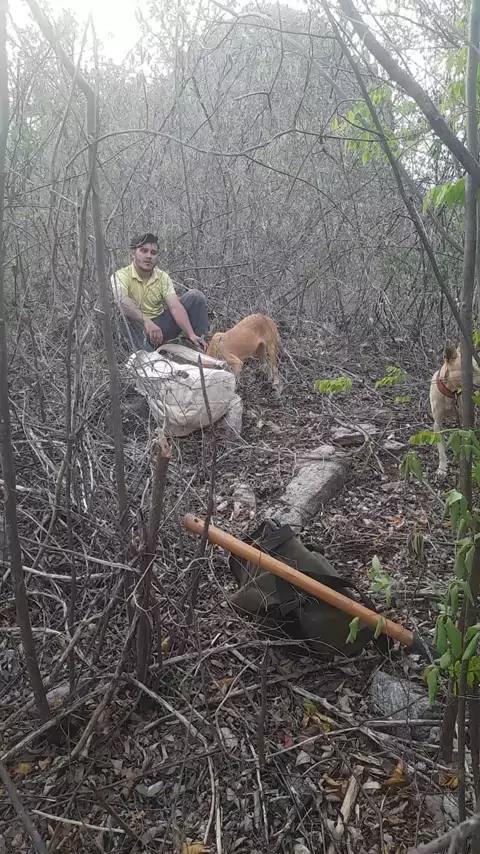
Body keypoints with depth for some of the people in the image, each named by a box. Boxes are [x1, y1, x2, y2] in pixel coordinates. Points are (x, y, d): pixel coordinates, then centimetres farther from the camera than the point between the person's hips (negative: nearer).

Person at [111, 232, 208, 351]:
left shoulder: (163, 277, -1)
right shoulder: (121, 276, -15)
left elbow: (175, 307, -15)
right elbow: (123, 301, -37)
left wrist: (191, 334, -29)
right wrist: (147, 321, -51)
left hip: (161, 325, 4)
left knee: (195, 296, -9)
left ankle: (200, 348, -5)